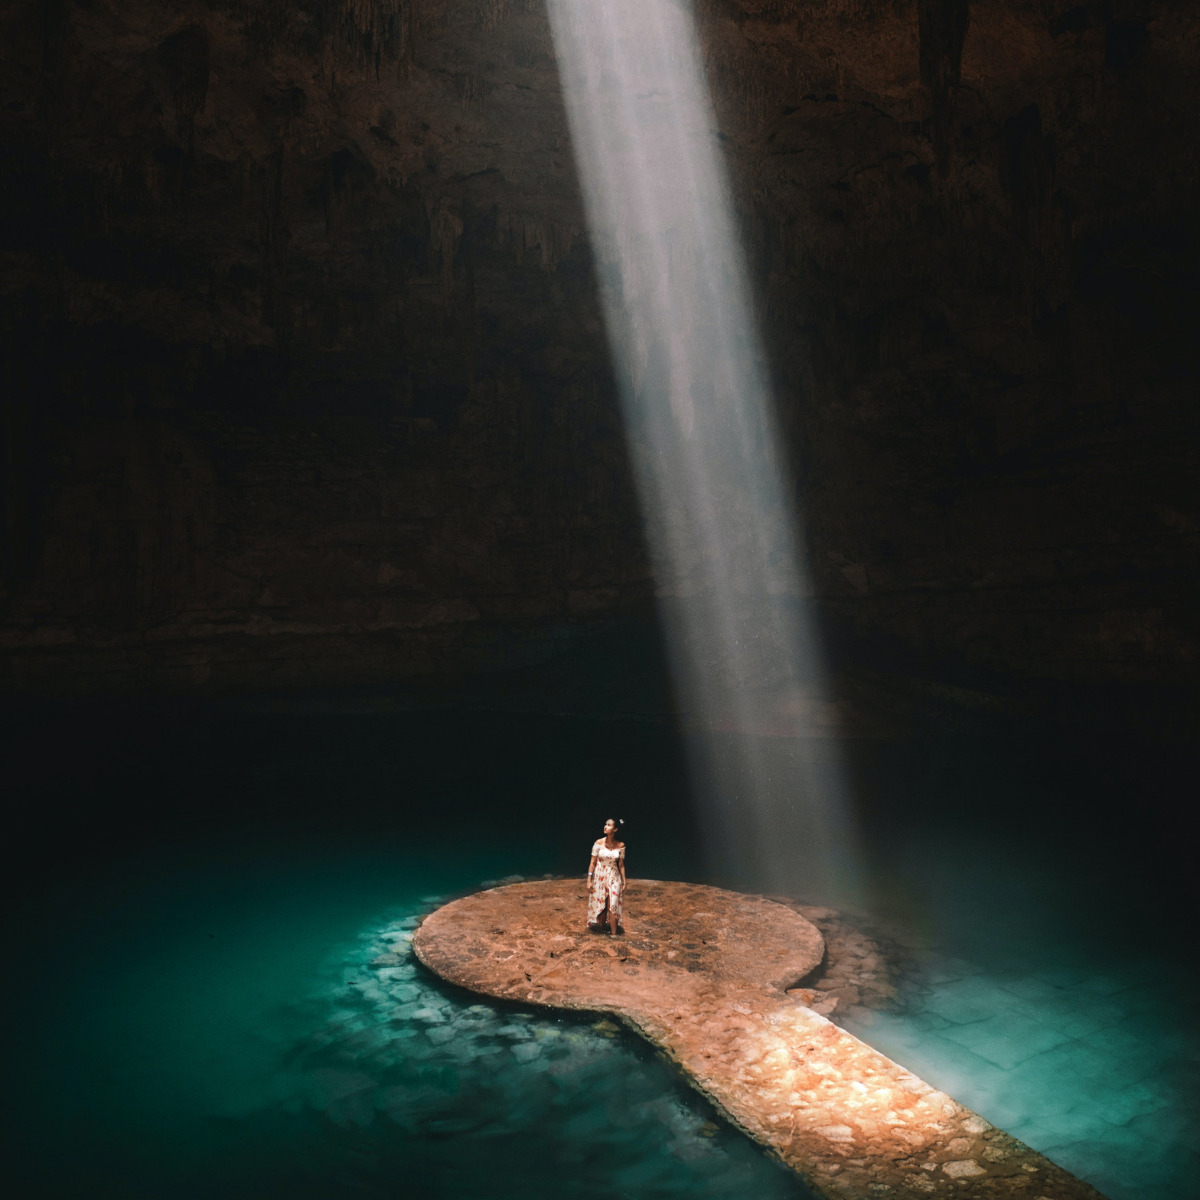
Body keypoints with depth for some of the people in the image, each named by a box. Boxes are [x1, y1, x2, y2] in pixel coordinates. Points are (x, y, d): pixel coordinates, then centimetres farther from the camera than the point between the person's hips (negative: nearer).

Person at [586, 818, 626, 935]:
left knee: (612, 906, -4)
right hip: (599, 877, 0)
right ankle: (600, 928, 24)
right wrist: (589, 880, -4)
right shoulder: (598, 843, -9)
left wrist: (624, 881, 4)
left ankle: (614, 934, 4)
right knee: (599, 905, 8)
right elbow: (593, 862, -4)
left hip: (614, 878, 0)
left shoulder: (620, 845, -7)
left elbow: (621, 865, 2)